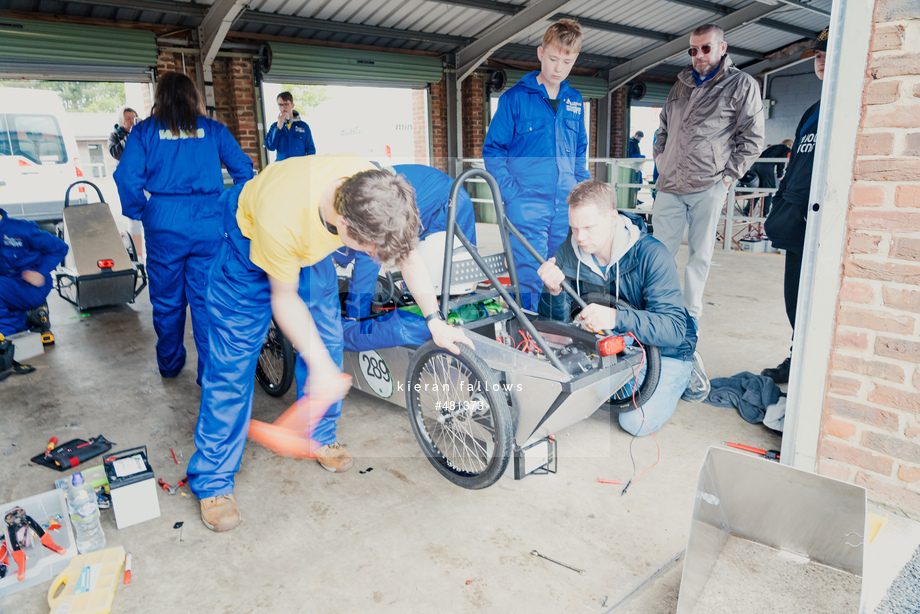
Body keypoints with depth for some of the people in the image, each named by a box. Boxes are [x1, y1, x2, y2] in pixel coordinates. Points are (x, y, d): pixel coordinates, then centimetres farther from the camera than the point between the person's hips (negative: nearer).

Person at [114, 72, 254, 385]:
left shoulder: (144, 131, 5)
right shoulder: (213, 130, 7)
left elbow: (127, 177, -4)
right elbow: (243, 168, 3)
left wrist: (139, 213, 9)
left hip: (164, 226, 0)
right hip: (209, 226, 0)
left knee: (167, 300, 15)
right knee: (207, 299, 6)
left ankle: (170, 364, 31)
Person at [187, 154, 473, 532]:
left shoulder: (380, 193, -32)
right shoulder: (280, 217, -43)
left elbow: (407, 252, -11)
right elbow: (284, 297, -24)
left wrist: (435, 320, -9)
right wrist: (320, 364, -23)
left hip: (310, 242, 5)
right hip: (248, 238, -4)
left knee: (326, 340, 5)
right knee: (233, 361, -6)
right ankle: (213, 482, 7)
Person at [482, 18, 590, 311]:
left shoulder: (574, 100, 13)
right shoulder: (515, 97, -2)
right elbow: (492, 151, -3)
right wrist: (511, 193, -14)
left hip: (567, 206, 5)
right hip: (527, 204, -5)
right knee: (530, 277, -6)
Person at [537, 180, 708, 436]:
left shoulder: (652, 255, -26)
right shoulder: (569, 252, -13)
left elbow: (673, 329, -33)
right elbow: (556, 323, -11)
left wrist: (616, 318, -50)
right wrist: (553, 291, -35)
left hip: (663, 350, -4)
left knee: (636, 421, -19)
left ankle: (686, 373, 10)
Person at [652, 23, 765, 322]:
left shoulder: (742, 85, 3)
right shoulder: (681, 84, 18)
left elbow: (752, 139, 0)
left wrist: (727, 177, -7)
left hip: (708, 187, -4)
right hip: (670, 185, 4)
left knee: (700, 254, 2)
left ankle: (691, 318, 13)